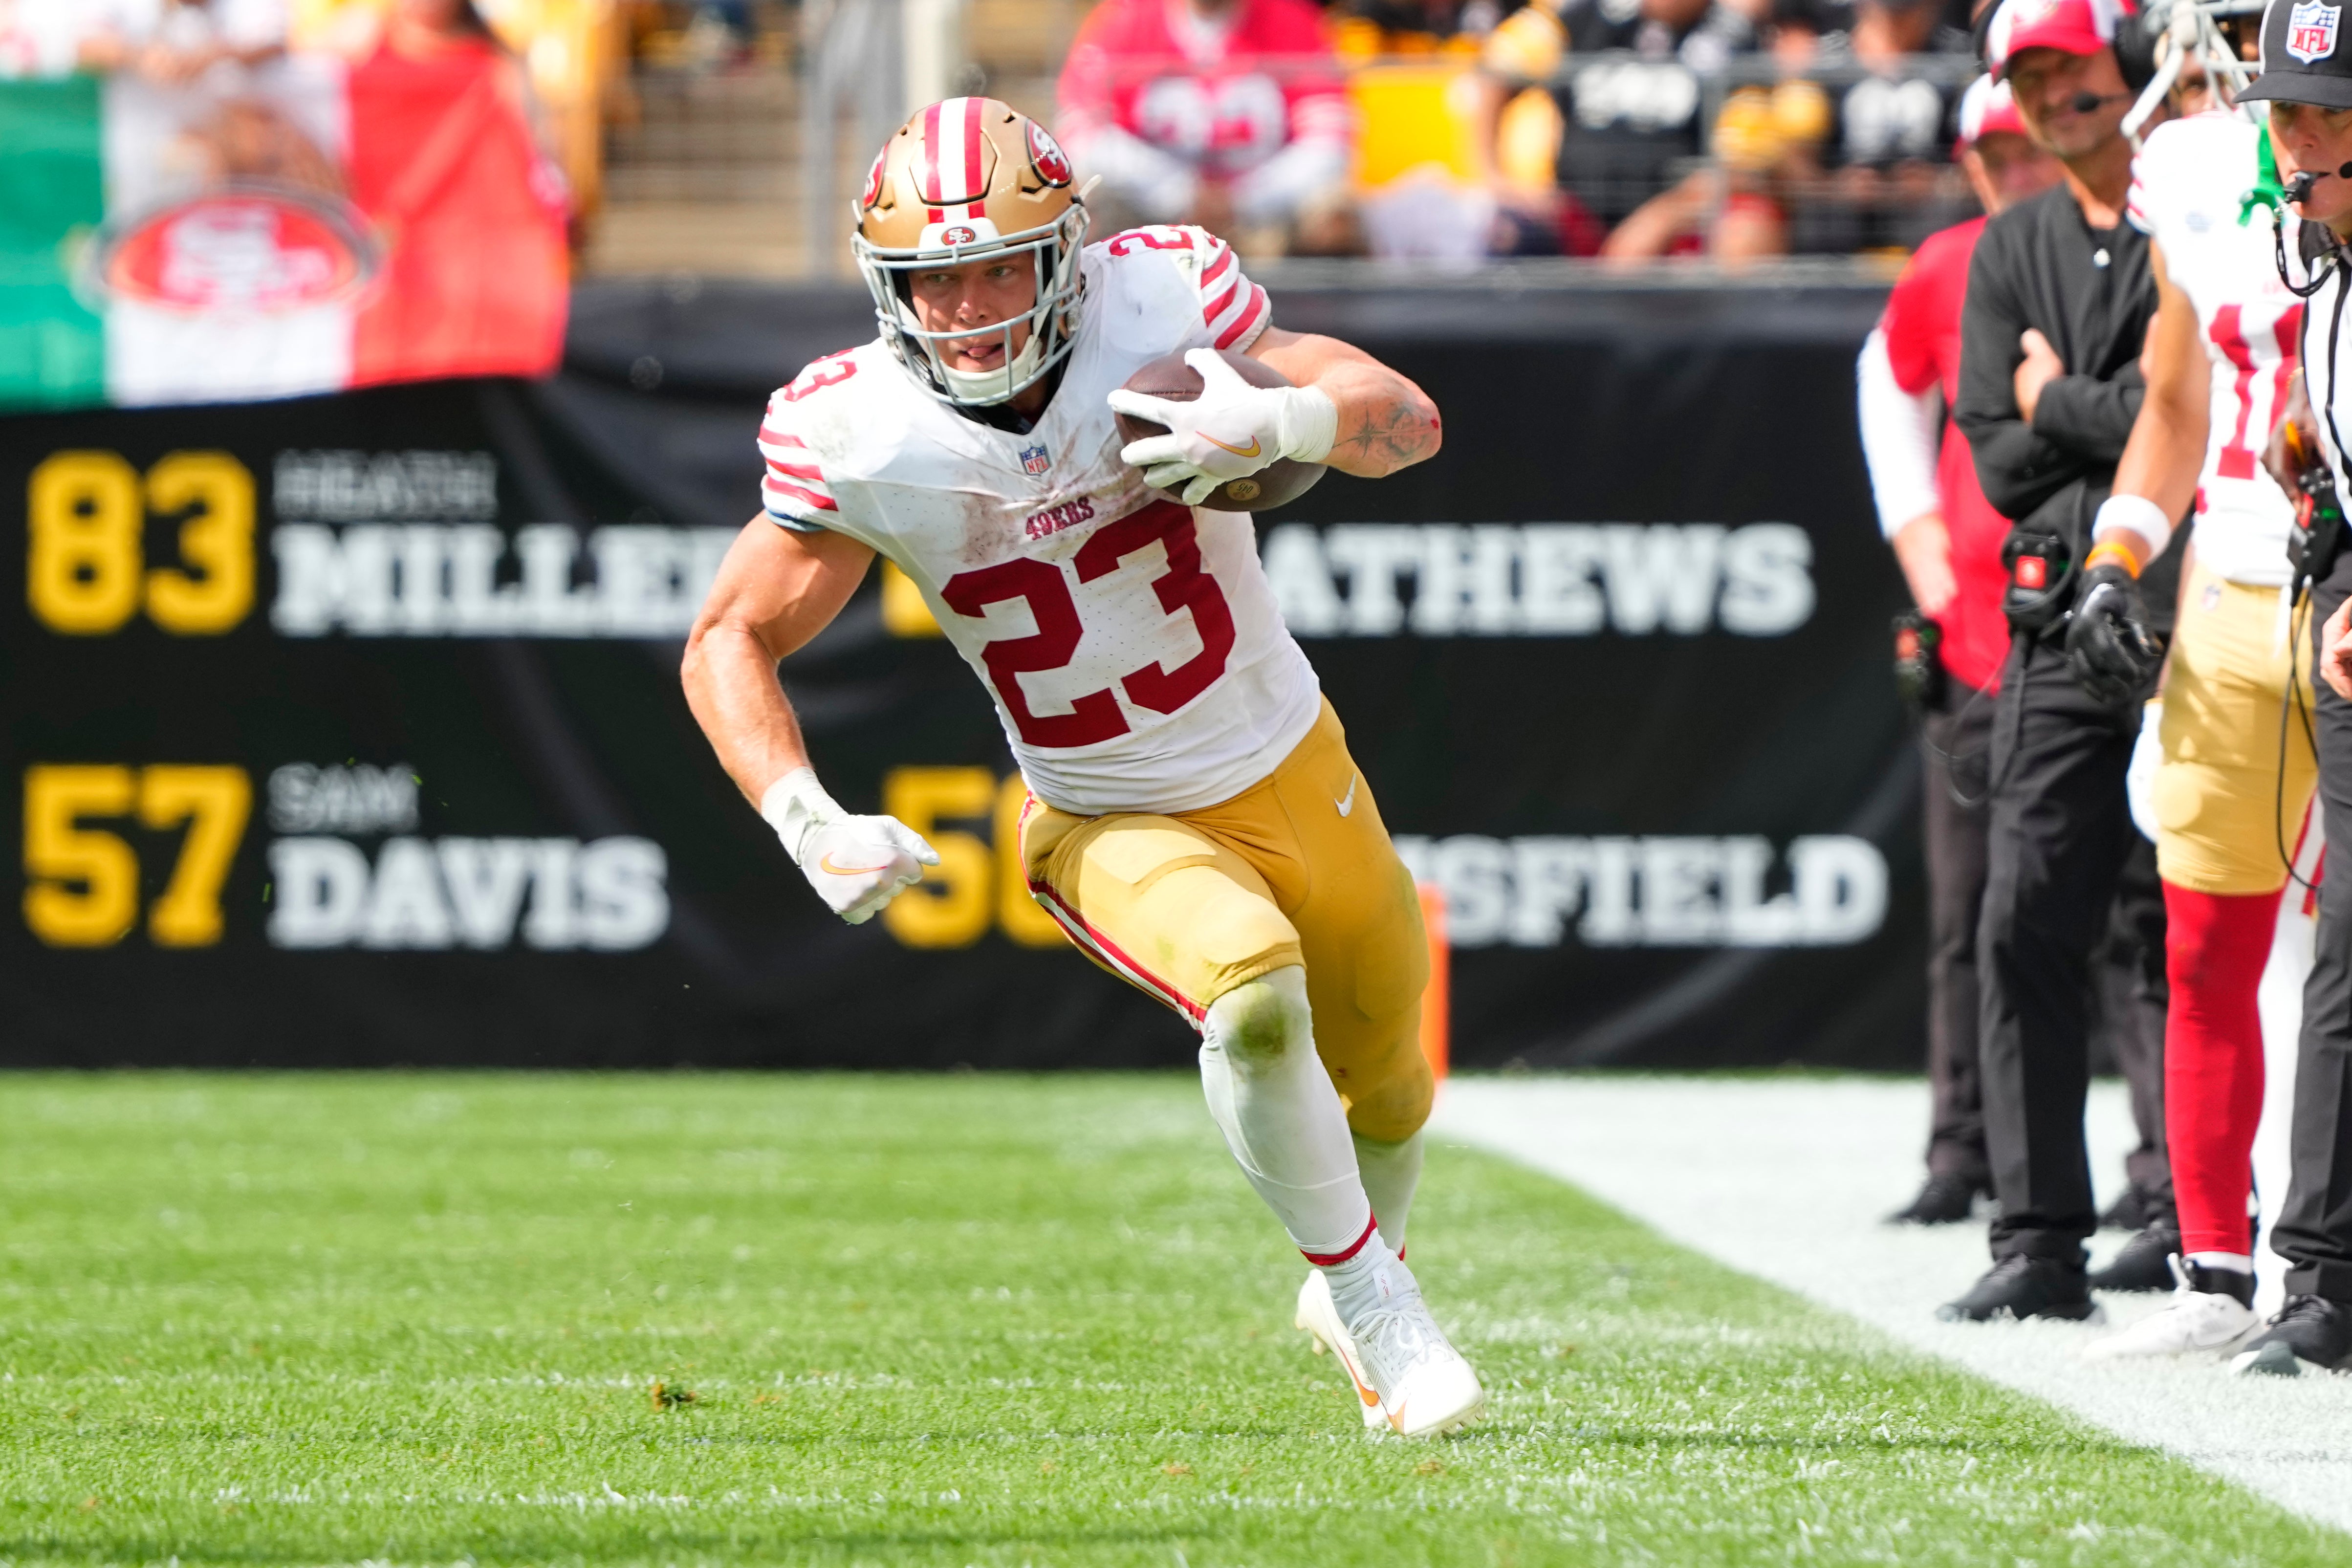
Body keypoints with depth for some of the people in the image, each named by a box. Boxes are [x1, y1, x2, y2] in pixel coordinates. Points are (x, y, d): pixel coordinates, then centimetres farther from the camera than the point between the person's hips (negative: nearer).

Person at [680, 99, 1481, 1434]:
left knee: (1384, 1080, 21)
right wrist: (806, 822, -25)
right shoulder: (863, 438, -21)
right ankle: (1373, 1304, -9)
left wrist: (1285, 420, -40)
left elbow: (1409, 421, -18)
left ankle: (1360, 1284, 54)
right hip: (1114, 825, -3)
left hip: (1293, 768, 3)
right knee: (1254, 997, -32)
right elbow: (731, 640, -10)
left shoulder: (1157, 309, -21)